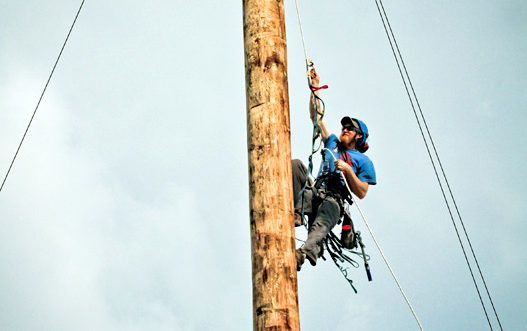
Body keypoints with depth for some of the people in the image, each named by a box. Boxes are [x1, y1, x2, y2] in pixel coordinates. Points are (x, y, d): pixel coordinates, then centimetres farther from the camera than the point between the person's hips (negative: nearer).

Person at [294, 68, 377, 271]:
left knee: (320, 224, -39)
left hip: (334, 200, -4)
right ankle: (297, 213, -34)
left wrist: (348, 170, -7)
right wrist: (314, 88, 23)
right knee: (296, 164, -24)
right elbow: (316, 116, 30)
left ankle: (305, 252, -69)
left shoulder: (363, 161, 17)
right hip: (313, 193, 5)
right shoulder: (332, 143, 32)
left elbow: (361, 193, 6)